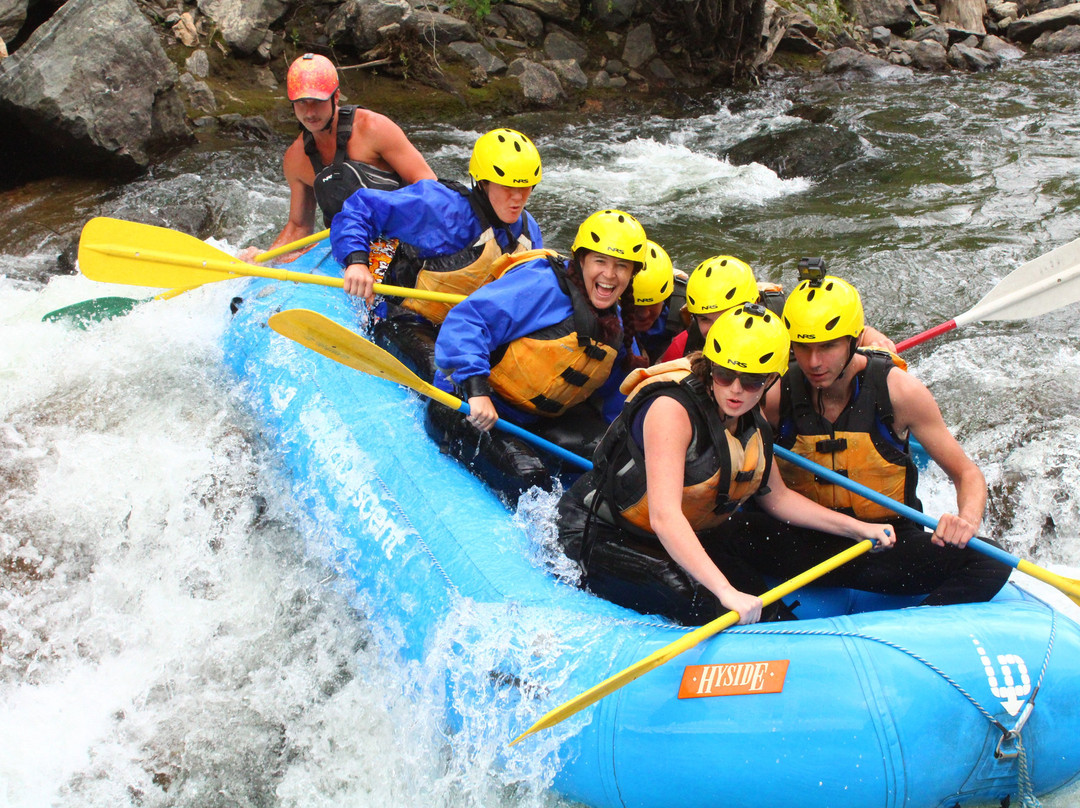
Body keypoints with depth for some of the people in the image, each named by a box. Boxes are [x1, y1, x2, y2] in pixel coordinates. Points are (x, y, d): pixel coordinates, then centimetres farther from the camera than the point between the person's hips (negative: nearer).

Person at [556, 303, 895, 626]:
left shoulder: (752, 420, -3)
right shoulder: (672, 408, -28)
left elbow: (775, 497, 12)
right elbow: (664, 517, -38)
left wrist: (857, 527, 5)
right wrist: (726, 591, -45)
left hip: (688, 539, 7)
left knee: (759, 600, -10)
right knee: (705, 605, -25)